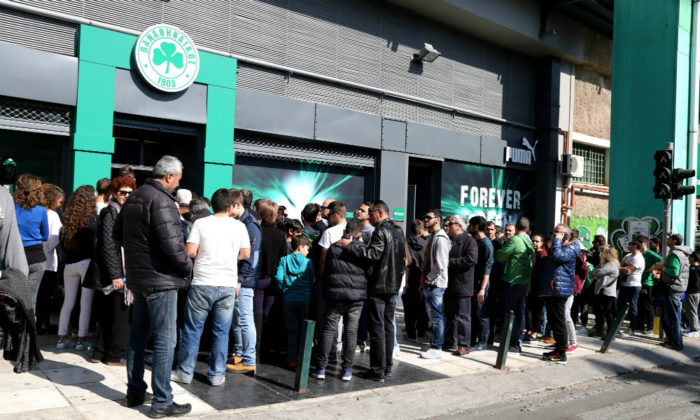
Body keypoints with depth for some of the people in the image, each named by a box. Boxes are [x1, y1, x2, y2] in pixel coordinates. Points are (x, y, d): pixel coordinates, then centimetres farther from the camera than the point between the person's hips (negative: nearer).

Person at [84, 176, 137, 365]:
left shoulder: (123, 213, 17)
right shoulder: (110, 213, -11)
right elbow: (107, 246, -17)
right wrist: (115, 275, -20)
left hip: (120, 272, 9)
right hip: (113, 274, -9)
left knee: (108, 316, 13)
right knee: (120, 315, -2)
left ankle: (99, 353, 22)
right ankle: (115, 355, 8)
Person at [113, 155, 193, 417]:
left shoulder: (133, 198, 12)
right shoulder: (161, 200, -18)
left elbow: (117, 235, 20)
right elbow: (171, 242, -25)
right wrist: (187, 266, -10)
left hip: (138, 277, 10)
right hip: (161, 278, -10)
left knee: (138, 335, 17)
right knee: (164, 340, -2)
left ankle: (135, 392, 28)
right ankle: (161, 402, 4)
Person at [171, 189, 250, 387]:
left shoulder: (201, 223, -3)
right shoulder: (239, 226, 2)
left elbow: (190, 252, -8)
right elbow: (245, 254, 9)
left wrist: (204, 255, 12)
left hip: (202, 284, -1)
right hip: (228, 286, 1)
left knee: (192, 329, 10)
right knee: (221, 331, 10)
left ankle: (185, 372, 18)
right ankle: (217, 374, 16)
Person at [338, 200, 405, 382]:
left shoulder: (380, 232, -12)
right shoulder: (397, 234, 17)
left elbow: (373, 254, -24)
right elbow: (403, 261, 20)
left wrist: (350, 245, -20)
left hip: (378, 287, -9)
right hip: (392, 287, 9)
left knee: (377, 328, -4)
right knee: (388, 326, 14)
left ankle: (378, 371, -1)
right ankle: (387, 366, 21)